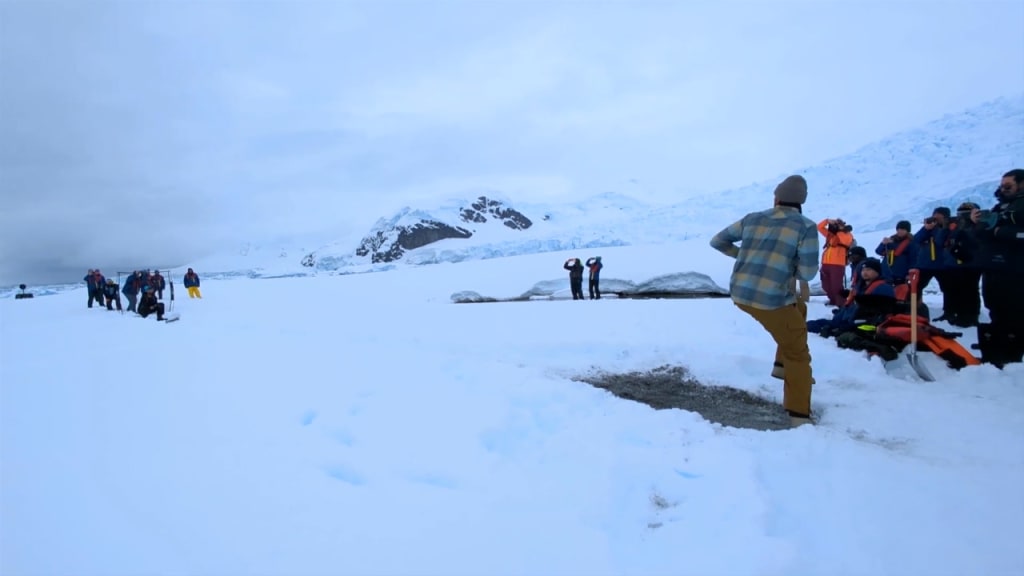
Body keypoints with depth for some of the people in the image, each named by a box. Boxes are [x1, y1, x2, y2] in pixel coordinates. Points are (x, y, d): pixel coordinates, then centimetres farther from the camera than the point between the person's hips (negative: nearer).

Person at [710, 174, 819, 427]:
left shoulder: (752, 219, 10)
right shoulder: (806, 226, -4)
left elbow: (718, 241, 17)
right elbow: (808, 273, -10)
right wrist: (790, 265, 11)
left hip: (740, 294, 6)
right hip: (772, 299, -6)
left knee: (798, 309, 33)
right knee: (797, 354, 12)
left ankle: (783, 363, 33)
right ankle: (799, 414, 12)